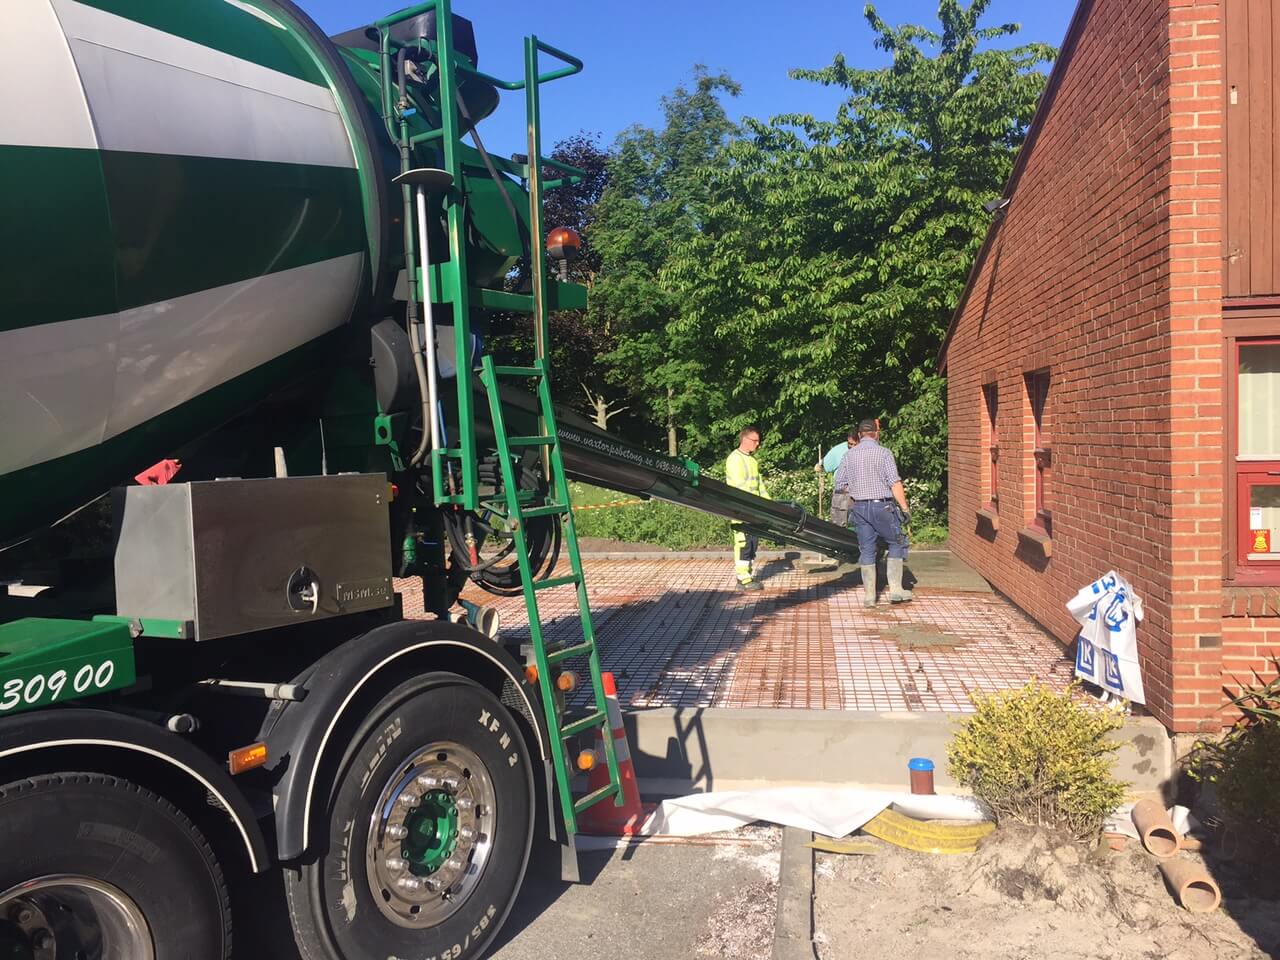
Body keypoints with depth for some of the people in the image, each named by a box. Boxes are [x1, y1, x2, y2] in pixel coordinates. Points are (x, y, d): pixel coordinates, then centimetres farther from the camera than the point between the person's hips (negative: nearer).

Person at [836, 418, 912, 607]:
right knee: (897, 543, 11)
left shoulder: (849, 455, 7)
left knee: (866, 550, 9)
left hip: (859, 507, 4)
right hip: (882, 506, -4)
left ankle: (869, 595, 11)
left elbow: (840, 483, 9)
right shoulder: (883, 453, -6)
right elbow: (895, 483, -12)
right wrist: (904, 508, -10)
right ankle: (895, 589, 6)